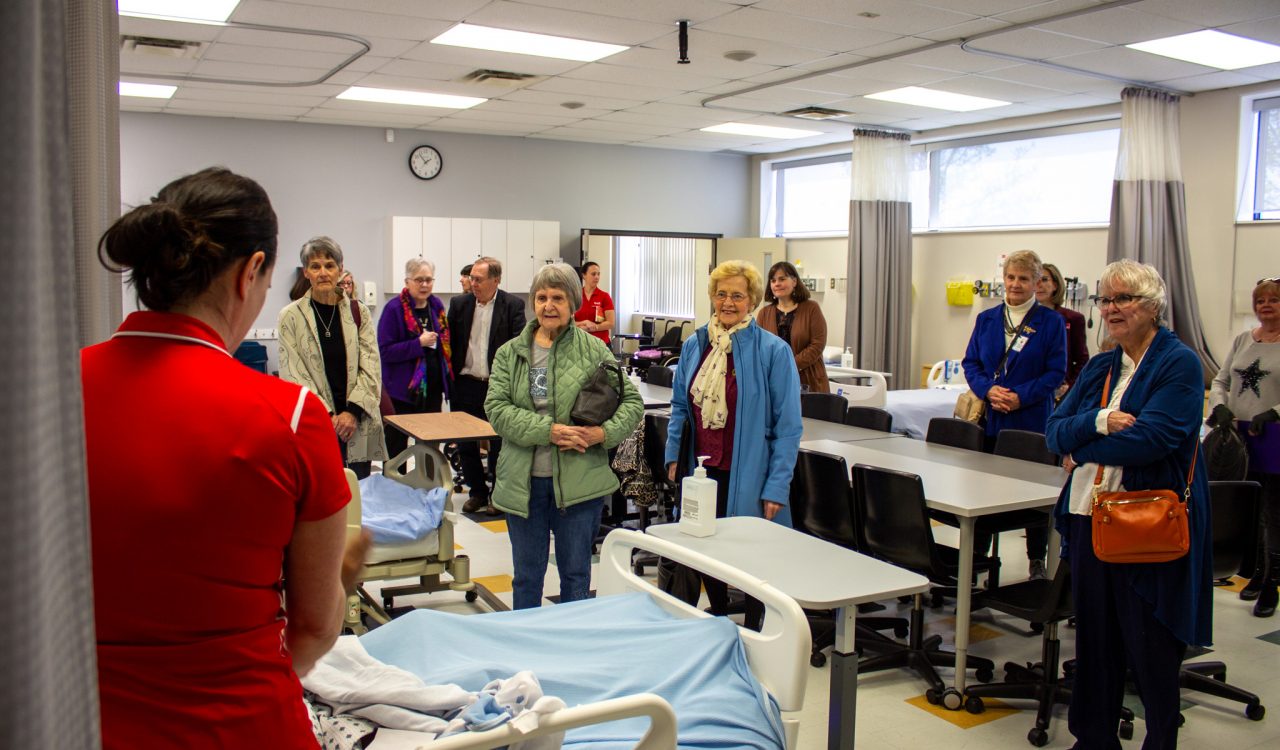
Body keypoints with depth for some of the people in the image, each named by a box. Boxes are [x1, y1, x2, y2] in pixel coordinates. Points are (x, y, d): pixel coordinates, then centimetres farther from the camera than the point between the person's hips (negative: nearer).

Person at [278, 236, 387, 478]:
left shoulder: (359, 312, 6)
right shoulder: (291, 316, 0)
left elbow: (371, 367, 3)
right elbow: (293, 374, -3)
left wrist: (353, 411, -9)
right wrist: (326, 416, -11)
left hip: (357, 424, 2)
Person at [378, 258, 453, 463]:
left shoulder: (437, 305, 7)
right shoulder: (394, 308, -10)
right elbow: (385, 350, -15)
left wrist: (447, 379, 10)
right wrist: (419, 343, -22)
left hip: (433, 388, 5)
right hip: (403, 388, -5)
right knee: (396, 446, 4)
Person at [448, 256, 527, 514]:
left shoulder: (513, 305, -5)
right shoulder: (459, 304, 5)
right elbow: (450, 342, 8)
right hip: (465, 384, 4)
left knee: (499, 443, 6)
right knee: (465, 443, 10)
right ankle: (477, 491, 26)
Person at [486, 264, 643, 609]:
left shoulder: (593, 350, 0)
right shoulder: (510, 353, 4)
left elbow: (632, 402, 1)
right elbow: (496, 408, -7)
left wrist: (604, 432, -17)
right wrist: (549, 430, -20)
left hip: (579, 483, -1)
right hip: (523, 483, 2)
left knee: (576, 574, 12)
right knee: (526, 577, 15)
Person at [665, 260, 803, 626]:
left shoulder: (773, 351, -9)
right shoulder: (694, 344, 7)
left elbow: (788, 425, -9)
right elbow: (680, 404, 16)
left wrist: (777, 485, -13)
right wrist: (673, 455, 8)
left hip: (746, 475, -5)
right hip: (701, 469, 5)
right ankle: (718, 616, 40)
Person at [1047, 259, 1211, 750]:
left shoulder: (1180, 364, -7)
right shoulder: (1099, 369, 13)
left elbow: (1152, 438, -20)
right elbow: (1055, 431, 5)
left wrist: (1081, 448, -7)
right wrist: (1098, 421, -15)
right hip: (1089, 518, 6)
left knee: (1150, 645, 5)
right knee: (1094, 637, 14)